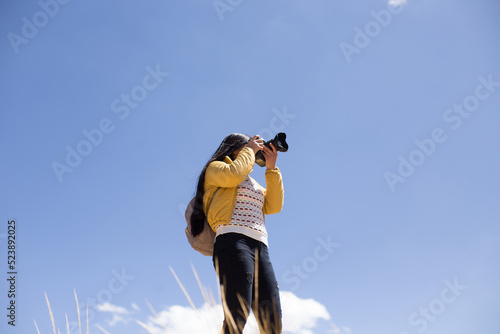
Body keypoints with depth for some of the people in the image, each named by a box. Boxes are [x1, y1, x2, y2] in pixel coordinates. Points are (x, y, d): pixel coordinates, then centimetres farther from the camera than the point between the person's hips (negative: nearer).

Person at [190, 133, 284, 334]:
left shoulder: (252, 184, 36)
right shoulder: (215, 168, 16)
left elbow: (274, 206, 21)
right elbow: (234, 174, -7)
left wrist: (271, 168, 21)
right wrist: (249, 150, 10)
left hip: (261, 249, 7)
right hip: (234, 243, -7)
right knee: (238, 317, -23)